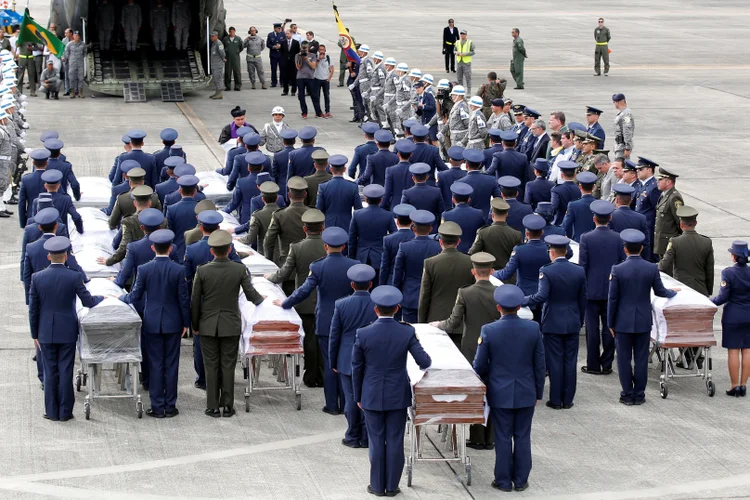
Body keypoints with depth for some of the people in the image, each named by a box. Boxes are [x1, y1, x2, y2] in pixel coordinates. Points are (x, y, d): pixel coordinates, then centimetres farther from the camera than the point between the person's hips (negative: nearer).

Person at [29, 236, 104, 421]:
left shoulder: (37, 278, -5)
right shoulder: (74, 277, -11)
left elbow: (33, 309, -1)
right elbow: (88, 302, -4)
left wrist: (35, 334, 9)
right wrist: (102, 297, 18)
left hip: (46, 333, 1)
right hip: (67, 332, -1)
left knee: (50, 372, 8)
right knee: (65, 371, 5)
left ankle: (52, 412, 11)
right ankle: (65, 411, 8)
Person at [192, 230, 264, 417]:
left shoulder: (202, 271, -10)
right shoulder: (240, 269, -9)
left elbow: (195, 301, -5)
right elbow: (251, 295, -1)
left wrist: (195, 325, 8)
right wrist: (262, 299, 22)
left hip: (208, 325, 0)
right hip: (231, 325, 0)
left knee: (211, 367, 5)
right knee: (228, 366, 6)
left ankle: (213, 407, 7)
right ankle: (228, 406, 8)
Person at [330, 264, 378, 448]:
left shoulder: (341, 305, -10)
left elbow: (334, 335, -3)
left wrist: (333, 361, 8)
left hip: (348, 361, -1)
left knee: (351, 399, 6)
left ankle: (353, 438, 13)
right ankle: (367, 438, 13)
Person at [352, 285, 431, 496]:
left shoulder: (363, 334, -11)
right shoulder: (407, 332, -11)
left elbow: (357, 368, -3)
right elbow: (424, 361, -10)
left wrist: (358, 396, 10)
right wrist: (424, 367, 15)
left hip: (372, 396, 0)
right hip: (398, 396, 0)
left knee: (376, 441, 8)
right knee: (395, 441, 7)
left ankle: (378, 485, 15)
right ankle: (392, 485, 13)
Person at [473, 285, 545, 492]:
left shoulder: (488, 331, -13)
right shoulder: (533, 328, -7)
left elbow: (479, 365, -5)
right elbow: (539, 364, 0)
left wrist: (486, 383, 15)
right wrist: (538, 392, 11)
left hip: (500, 394, -2)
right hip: (526, 393, 2)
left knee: (503, 438, 6)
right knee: (523, 437, 10)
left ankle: (504, 481, 13)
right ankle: (521, 480, 16)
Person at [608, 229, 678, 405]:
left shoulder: (617, 270, -12)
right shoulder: (652, 268, -7)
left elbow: (612, 298, -7)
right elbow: (659, 291, 7)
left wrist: (610, 323, 2)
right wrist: (673, 292, 29)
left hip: (623, 322, -2)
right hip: (644, 321, 2)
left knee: (624, 359, 6)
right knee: (641, 358, 8)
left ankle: (628, 395, 8)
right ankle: (639, 394, 13)